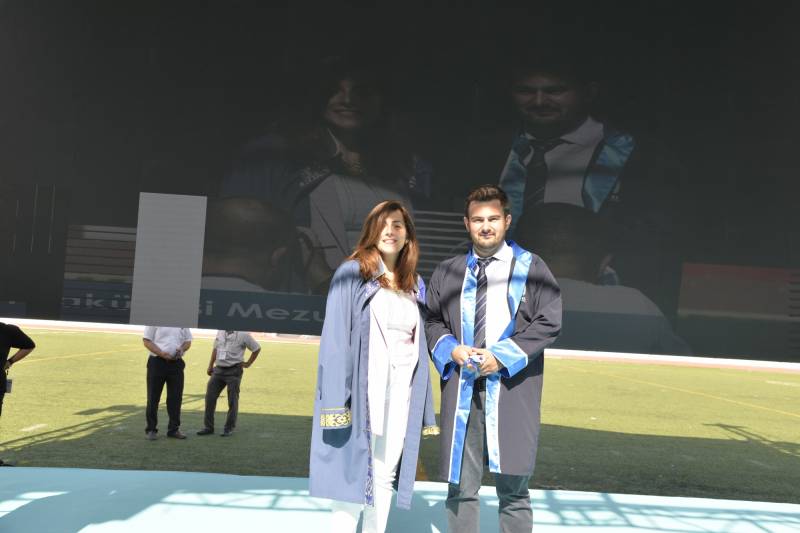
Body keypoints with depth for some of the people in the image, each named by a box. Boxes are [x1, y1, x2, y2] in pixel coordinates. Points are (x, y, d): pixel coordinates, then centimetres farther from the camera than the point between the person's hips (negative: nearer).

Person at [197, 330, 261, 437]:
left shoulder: (243, 334, -8)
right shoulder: (220, 332, 8)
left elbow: (257, 348, 0)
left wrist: (248, 363, 0)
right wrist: (210, 366, 15)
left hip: (234, 371, -5)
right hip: (218, 369, 5)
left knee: (232, 400, 1)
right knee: (210, 397, 3)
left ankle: (229, 428, 12)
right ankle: (208, 427, 13)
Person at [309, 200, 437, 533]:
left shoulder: (414, 285, 13)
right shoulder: (352, 273, -3)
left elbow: (418, 341, 14)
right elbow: (335, 337, -9)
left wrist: (424, 407, 10)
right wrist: (336, 401, -16)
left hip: (401, 391, 5)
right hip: (363, 389, -5)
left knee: (385, 475, 10)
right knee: (354, 474, -4)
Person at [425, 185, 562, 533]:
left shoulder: (531, 268, 2)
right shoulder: (448, 272, 10)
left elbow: (549, 322, -3)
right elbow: (432, 321, 16)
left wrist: (503, 355, -11)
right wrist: (451, 348, -4)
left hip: (510, 390, -2)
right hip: (460, 389, 3)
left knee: (512, 485, 3)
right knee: (461, 485, 8)